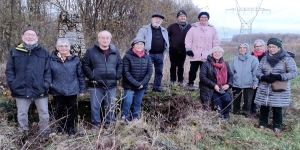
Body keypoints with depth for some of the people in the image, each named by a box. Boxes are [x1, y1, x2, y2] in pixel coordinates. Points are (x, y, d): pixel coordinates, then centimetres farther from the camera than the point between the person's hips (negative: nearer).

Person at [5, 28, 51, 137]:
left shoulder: (43, 52, 4)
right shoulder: (14, 52, 5)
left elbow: (48, 70, 3)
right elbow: (9, 70, 6)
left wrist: (46, 84, -7)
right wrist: (12, 84, -4)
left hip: (40, 90, 0)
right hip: (21, 90, 1)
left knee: (44, 114, 7)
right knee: (22, 114, 12)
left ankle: (45, 135, 22)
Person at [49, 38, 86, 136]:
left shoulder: (75, 59, 1)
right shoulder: (51, 59, -2)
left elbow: (81, 75, 5)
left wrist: (82, 89, 4)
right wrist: (49, 85, 1)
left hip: (72, 90, 0)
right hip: (57, 91, 0)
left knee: (72, 110, 7)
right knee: (59, 109, 11)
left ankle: (71, 128, 26)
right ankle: (60, 127, 31)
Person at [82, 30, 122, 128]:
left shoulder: (115, 51, 8)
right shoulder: (91, 51, -2)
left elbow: (120, 64, 15)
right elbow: (85, 65, -1)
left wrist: (117, 75, 2)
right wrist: (91, 76, -10)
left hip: (111, 84, 3)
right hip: (96, 84, -2)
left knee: (111, 105, 10)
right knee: (95, 105, 4)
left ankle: (109, 123, 26)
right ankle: (96, 124, 19)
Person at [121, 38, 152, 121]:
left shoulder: (147, 58, 3)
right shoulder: (127, 57, -9)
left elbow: (149, 72, 0)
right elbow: (126, 72, -13)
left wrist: (142, 83, -13)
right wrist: (136, 83, -17)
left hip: (142, 86, 4)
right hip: (129, 86, -4)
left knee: (137, 103, 12)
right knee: (128, 102, -9)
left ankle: (135, 119, 26)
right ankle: (125, 118, 10)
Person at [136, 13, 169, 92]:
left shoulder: (164, 31, 16)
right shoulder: (144, 29, -2)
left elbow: (166, 43, 22)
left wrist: (165, 53, 14)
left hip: (160, 54, 5)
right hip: (149, 54, -5)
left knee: (159, 71, 11)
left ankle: (157, 86, 23)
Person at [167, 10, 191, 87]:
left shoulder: (189, 27, 0)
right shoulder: (172, 26, -3)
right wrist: (169, 44, -2)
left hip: (183, 51, 1)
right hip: (173, 50, -1)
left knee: (181, 66, 9)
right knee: (173, 65, 8)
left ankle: (181, 80, 19)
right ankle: (172, 80, 20)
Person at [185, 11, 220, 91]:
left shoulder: (212, 29, 9)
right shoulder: (194, 28, 5)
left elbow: (216, 42, 9)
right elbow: (188, 39, 2)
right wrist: (188, 49, -8)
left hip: (206, 56, 1)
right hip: (195, 55, -1)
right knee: (193, 70, 7)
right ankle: (190, 84, 20)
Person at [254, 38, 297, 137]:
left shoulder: (287, 58, -7)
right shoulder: (265, 58, 7)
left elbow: (294, 72, -11)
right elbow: (258, 71, 7)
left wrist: (279, 77, -23)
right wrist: (264, 77, -16)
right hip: (265, 89, 4)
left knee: (277, 108, 3)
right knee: (264, 107, 10)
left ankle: (277, 127, 21)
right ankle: (262, 125, 25)